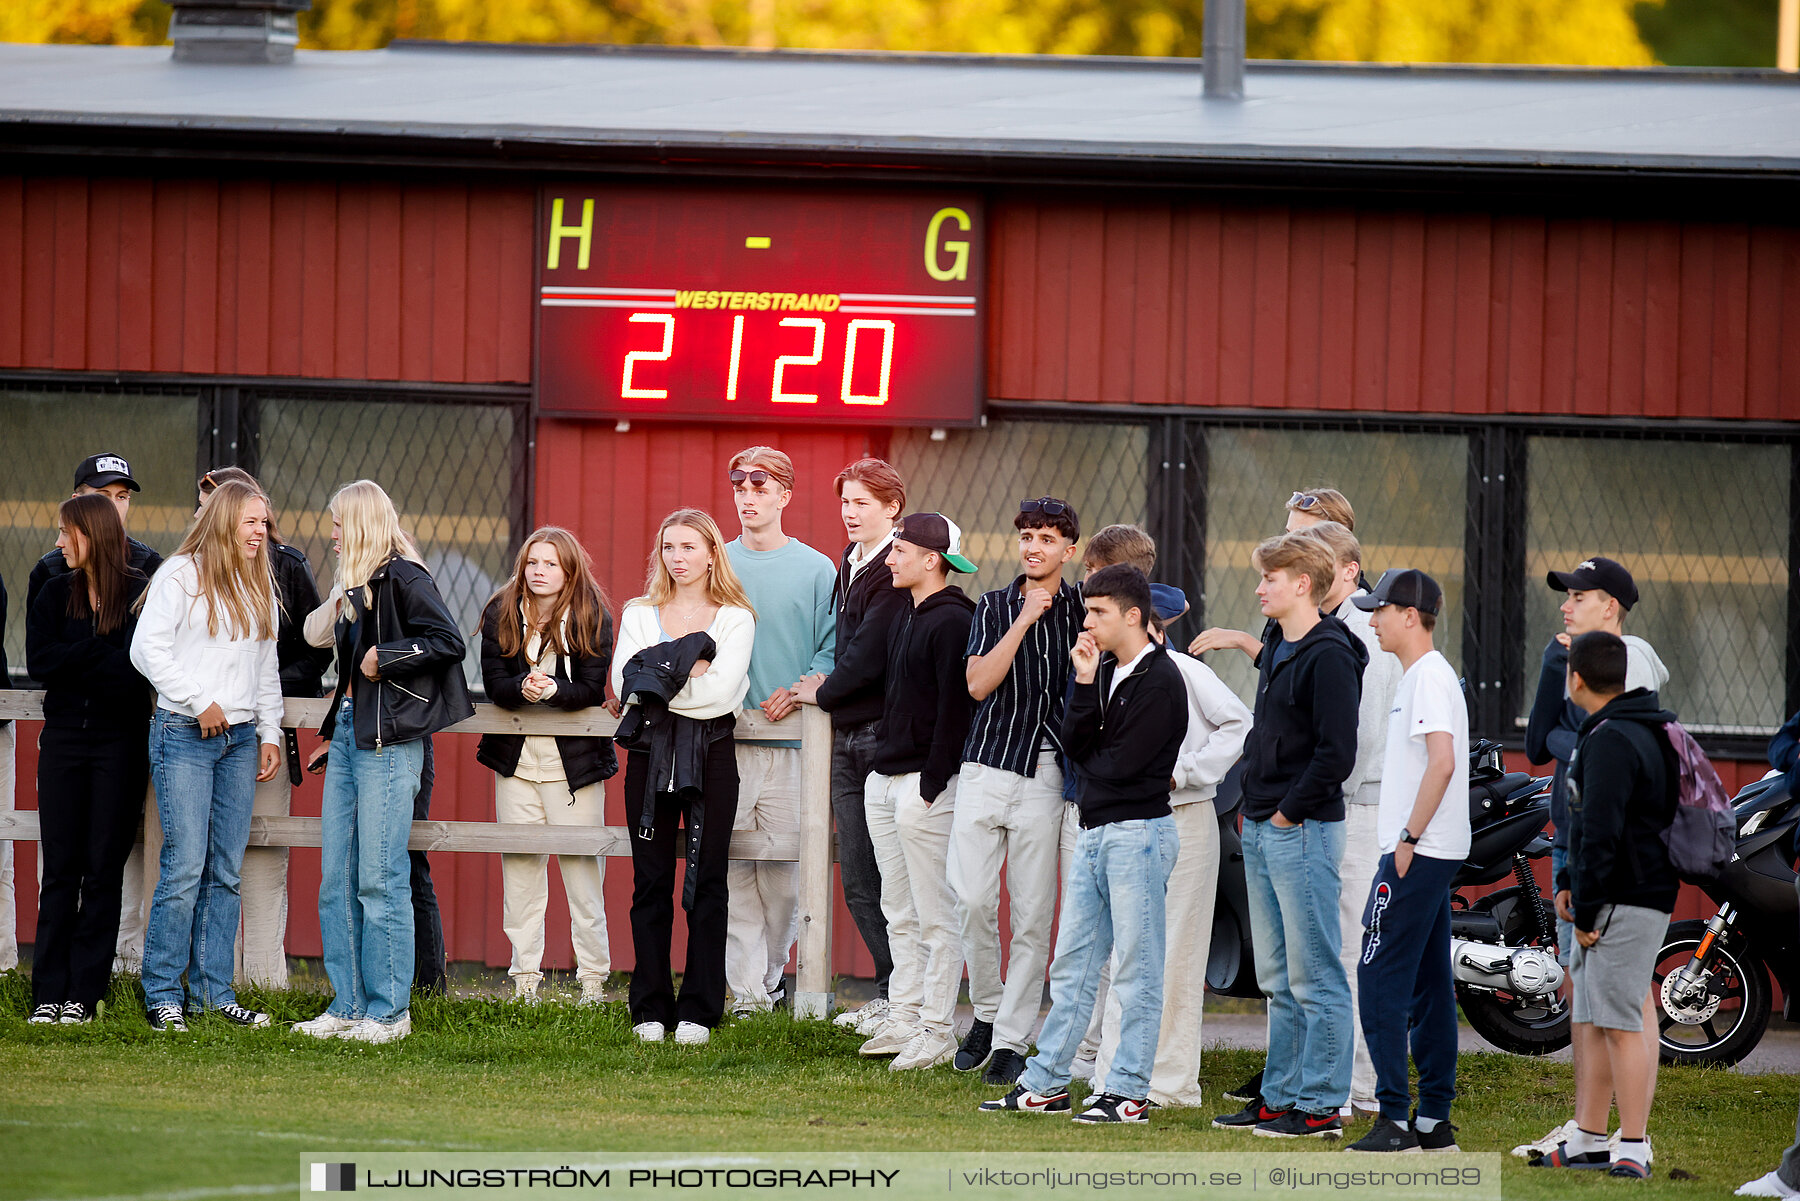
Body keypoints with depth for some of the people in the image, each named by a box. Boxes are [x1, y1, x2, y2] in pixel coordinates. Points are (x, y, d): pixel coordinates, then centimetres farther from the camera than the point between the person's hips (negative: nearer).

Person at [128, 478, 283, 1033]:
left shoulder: (259, 584, 17)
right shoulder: (180, 576, -5)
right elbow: (148, 650, -11)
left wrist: (269, 732, 16)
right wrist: (200, 703, -12)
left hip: (240, 738, 6)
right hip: (184, 737, -6)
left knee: (227, 871, 5)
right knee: (185, 867, -10)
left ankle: (215, 991, 10)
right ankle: (162, 994, -4)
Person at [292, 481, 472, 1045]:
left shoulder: (403, 578, -8)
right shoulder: (357, 586, 18)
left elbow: (448, 641, -16)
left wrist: (384, 659, -15)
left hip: (387, 743, -9)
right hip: (349, 735, 9)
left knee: (380, 878, -7)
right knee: (337, 880, 6)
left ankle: (389, 1010, -2)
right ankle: (348, 1006, 11)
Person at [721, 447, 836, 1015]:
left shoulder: (815, 570, 6)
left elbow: (832, 649, 3)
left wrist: (800, 692, -13)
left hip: (790, 740, -1)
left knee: (784, 874, -1)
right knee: (732, 869, -5)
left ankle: (770, 976, 16)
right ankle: (745, 992, -4)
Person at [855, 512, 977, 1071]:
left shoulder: (952, 622, -13)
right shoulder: (906, 619, 17)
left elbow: (955, 707, -17)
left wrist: (933, 783, -19)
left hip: (925, 783, -10)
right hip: (884, 782, 10)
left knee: (935, 916, -6)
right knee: (900, 914, 12)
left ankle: (938, 1031, -4)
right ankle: (904, 1019, 16)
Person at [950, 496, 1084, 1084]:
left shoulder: (1082, 608, 6)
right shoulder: (994, 606, 8)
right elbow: (979, 683, -5)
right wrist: (1024, 620, -11)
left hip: (1045, 772, -1)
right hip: (986, 765, 1)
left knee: (1033, 914, -2)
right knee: (971, 897, -6)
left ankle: (1011, 1039, 4)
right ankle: (988, 1010, 16)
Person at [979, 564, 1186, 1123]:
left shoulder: (1159, 681, -13)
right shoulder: (1105, 672, 13)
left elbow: (1123, 763, -17)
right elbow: (1075, 743, 4)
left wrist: (1088, 762, 2)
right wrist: (1085, 683, -6)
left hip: (1138, 831, -9)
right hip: (1095, 834, 9)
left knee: (1136, 968, -3)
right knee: (1071, 962, 12)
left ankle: (1129, 1092, 0)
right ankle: (1045, 1082, 17)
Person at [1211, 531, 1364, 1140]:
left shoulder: (1329, 656, -14)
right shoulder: (1277, 650, 15)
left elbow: (1336, 752, -20)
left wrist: (1290, 812, -14)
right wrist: (1255, 804, 14)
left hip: (1303, 831, -10)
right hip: (1262, 830, 10)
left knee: (1314, 977, -5)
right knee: (1278, 980, 14)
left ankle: (1320, 1106, -2)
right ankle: (1281, 1096, 20)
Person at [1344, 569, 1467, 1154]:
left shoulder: (1428, 676, -14)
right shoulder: (1425, 674, 17)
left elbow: (1442, 760, -25)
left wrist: (1409, 839, -21)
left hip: (1418, 852, -11)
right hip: (1436, 853, 11)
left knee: (1382, 980, -10)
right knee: (1428, 983, 11)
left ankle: (1395, 1119, -12)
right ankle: (1435, 1120, 14)